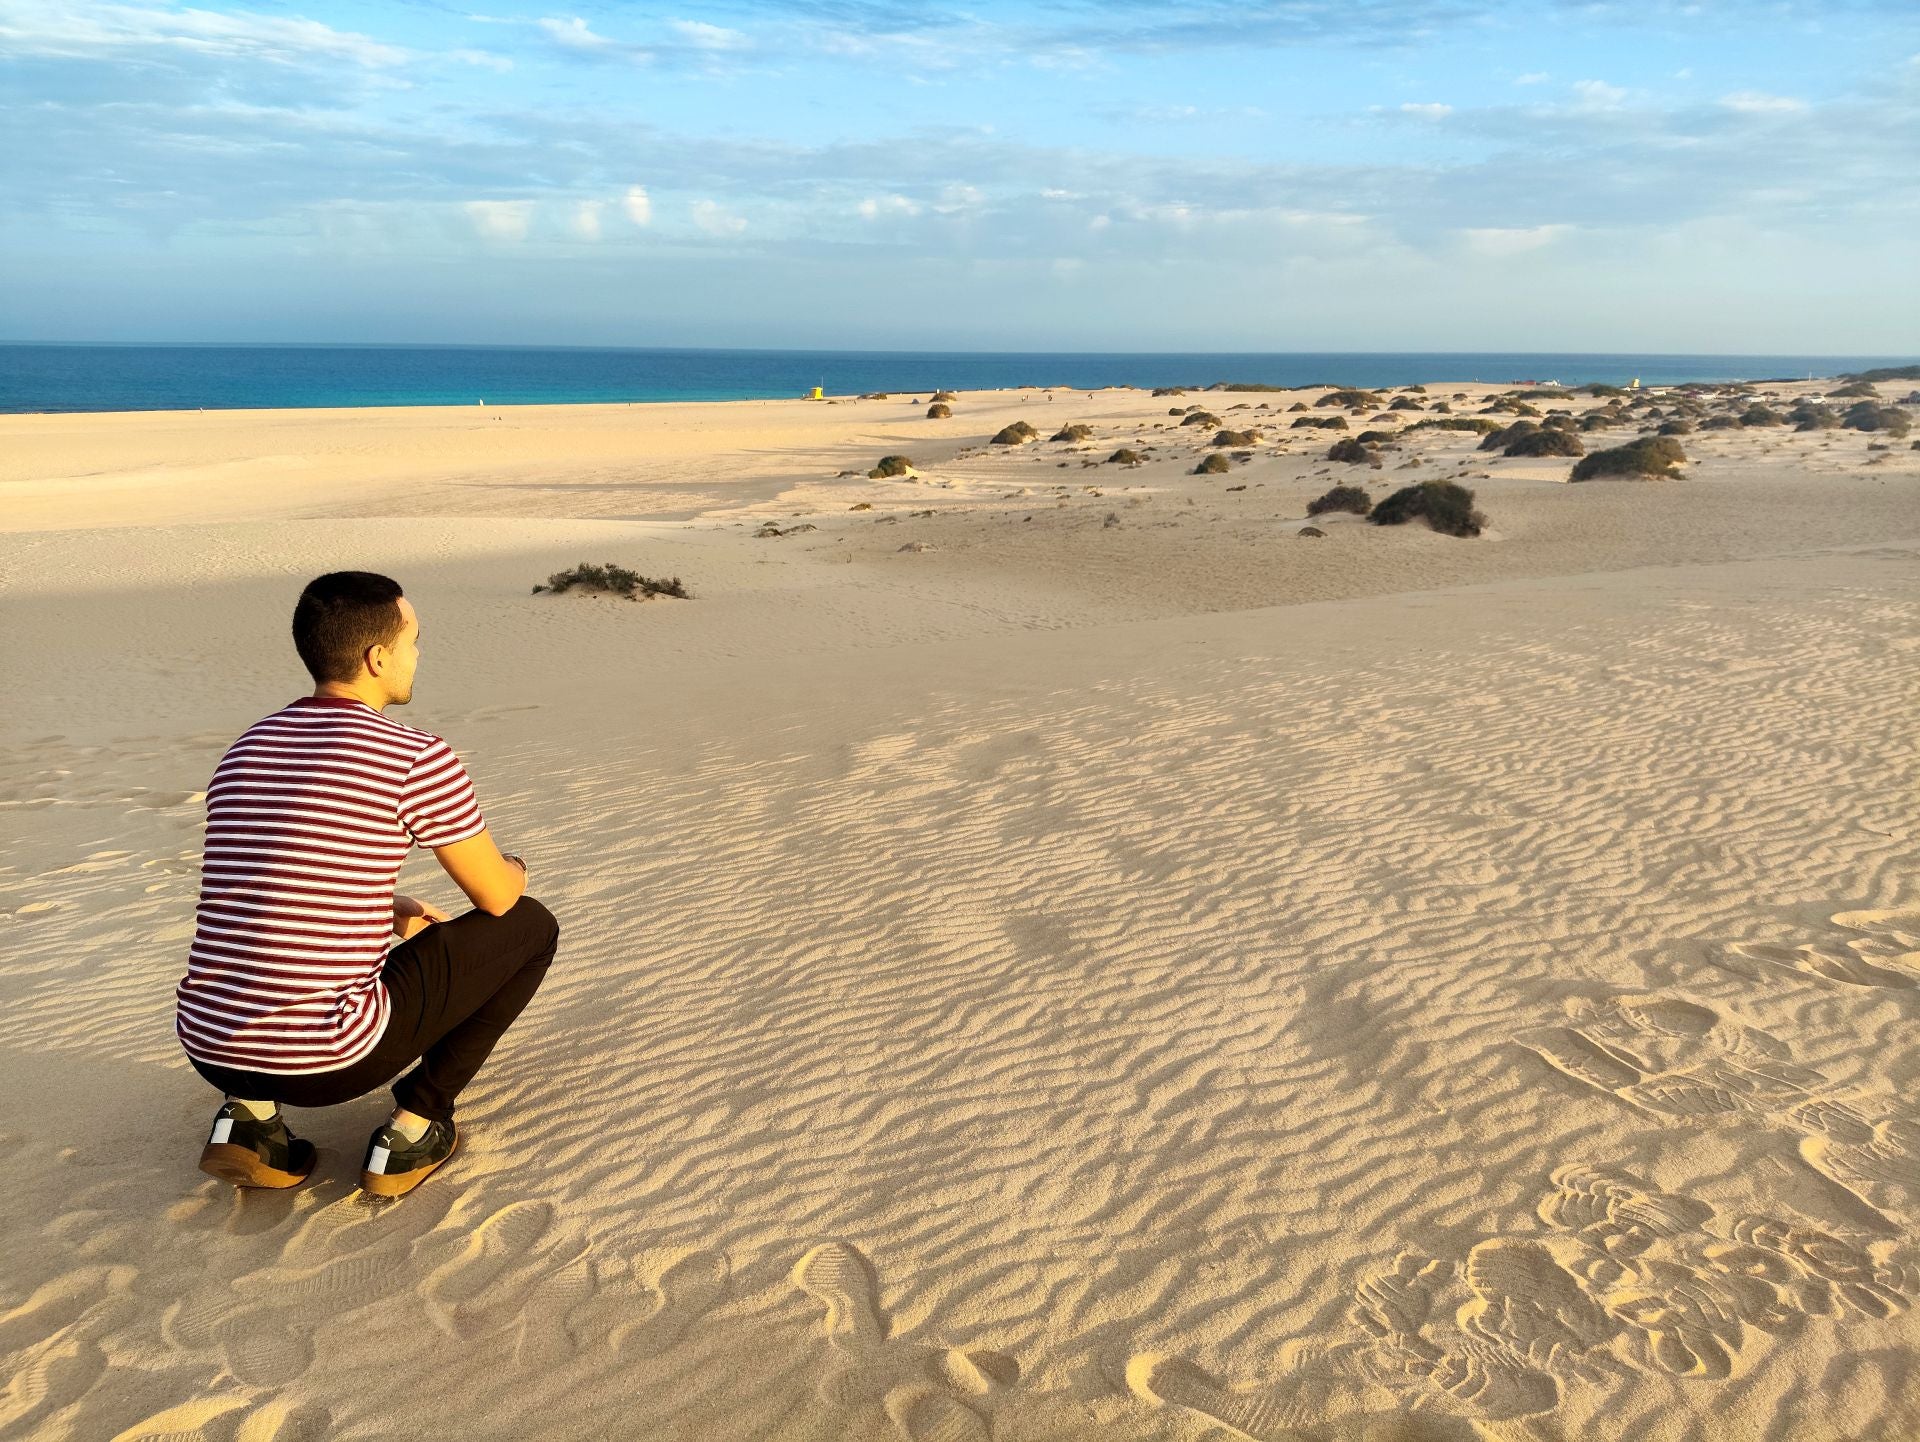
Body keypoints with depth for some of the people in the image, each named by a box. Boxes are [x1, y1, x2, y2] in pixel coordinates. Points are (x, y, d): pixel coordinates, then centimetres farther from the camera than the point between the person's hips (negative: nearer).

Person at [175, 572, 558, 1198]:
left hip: (209, 1049, 7)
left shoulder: (245, 750, 10)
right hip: (326, 1057, -7)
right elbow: (497, 897, 1)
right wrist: (514, 868, 25)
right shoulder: (416, 758, -11)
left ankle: (250, 1114, 17)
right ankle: (413, 1129, 6)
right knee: (531, 925, 9)